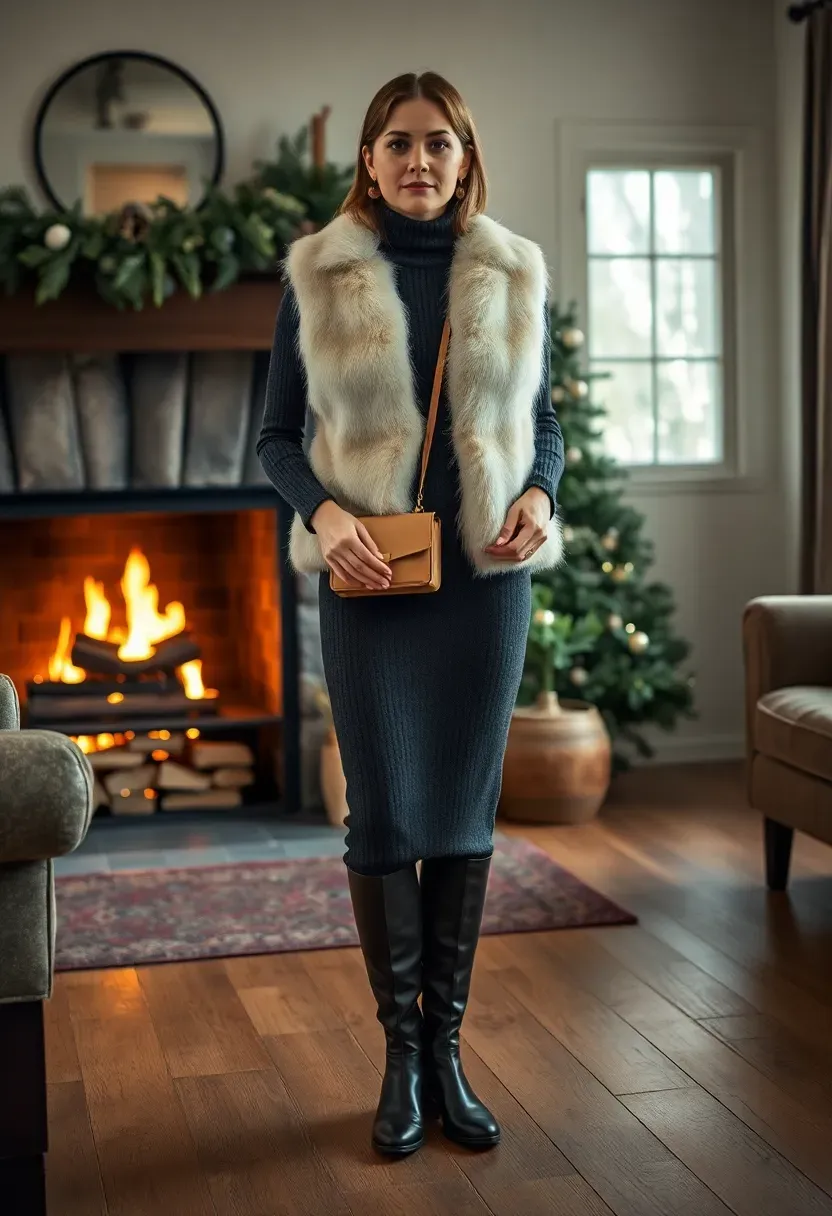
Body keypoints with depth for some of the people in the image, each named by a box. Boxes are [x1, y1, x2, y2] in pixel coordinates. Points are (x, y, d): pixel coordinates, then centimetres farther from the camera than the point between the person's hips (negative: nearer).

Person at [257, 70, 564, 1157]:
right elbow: (277, 434, 3)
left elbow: (543, 423, 13)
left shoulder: (514, 275, 6)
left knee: (465, 814, 6)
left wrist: (540, 493, -8)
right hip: (368, 581, -1)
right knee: (385, 816, 0)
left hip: (484, 577, 2)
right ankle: (402, 1054, 16)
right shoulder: (320, 275, 1)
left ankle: (446, 1048, 19)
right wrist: (322, 510, -15)